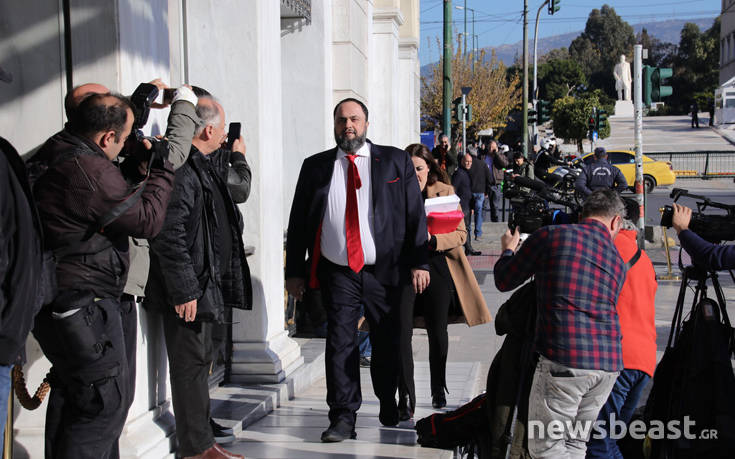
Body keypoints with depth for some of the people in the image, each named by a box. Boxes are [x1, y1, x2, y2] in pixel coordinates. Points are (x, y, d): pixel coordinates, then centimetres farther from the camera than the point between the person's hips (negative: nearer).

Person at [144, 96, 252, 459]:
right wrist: (184, 291, -24)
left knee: (200, 361, 18)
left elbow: (239, 190, 31)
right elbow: (169, 235, -24)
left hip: (204, 285, 11)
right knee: (192, 364, -1)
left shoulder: (206, 165, 12)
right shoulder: (180, 169, -19)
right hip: (187, 289, -11)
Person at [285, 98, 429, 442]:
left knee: (388, 343, 9)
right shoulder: (315, 166, 8)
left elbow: (415, 214, 3)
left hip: (384, 271, 0)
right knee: (340, 341, -4)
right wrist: (295, 271, 3)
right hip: (337, 272, 0)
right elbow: (298, 222, 8)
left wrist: (419, 262, -4)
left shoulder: (395, 161, 5)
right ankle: (343, 418, 2)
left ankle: (389, 406, 32)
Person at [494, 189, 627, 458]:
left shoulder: (551, 235, 2)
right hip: (609, 364, 6)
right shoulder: (617, 261, 17)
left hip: (563, 359, -5)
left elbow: (504, 281, 10)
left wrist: (508, 249, 31)